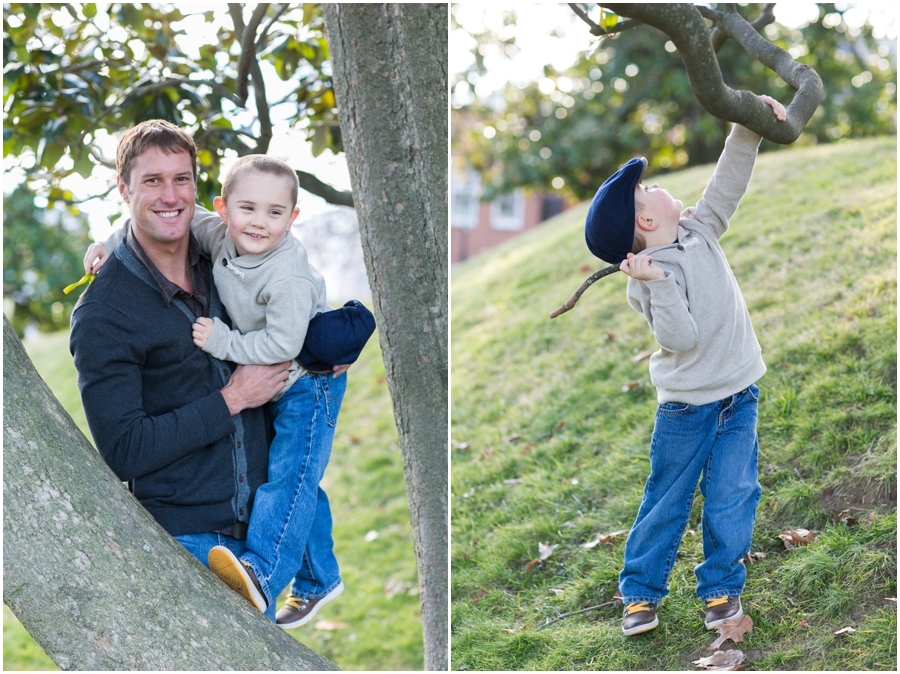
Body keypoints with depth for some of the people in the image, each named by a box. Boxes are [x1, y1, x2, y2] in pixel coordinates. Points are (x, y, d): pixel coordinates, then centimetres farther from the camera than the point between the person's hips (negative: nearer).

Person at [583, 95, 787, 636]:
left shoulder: (699, 231, 1)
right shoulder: (652, 275, -20)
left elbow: (729, 184, 7)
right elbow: (681, 337, -27)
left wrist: (749, 129, -2)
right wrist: (657, 282, -38)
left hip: (739, 397, 5)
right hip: (687, 407, -5)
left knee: (732, 501, 5)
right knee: (667, 501, 8)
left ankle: (722, 588, 21)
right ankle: (641, 591, 23)